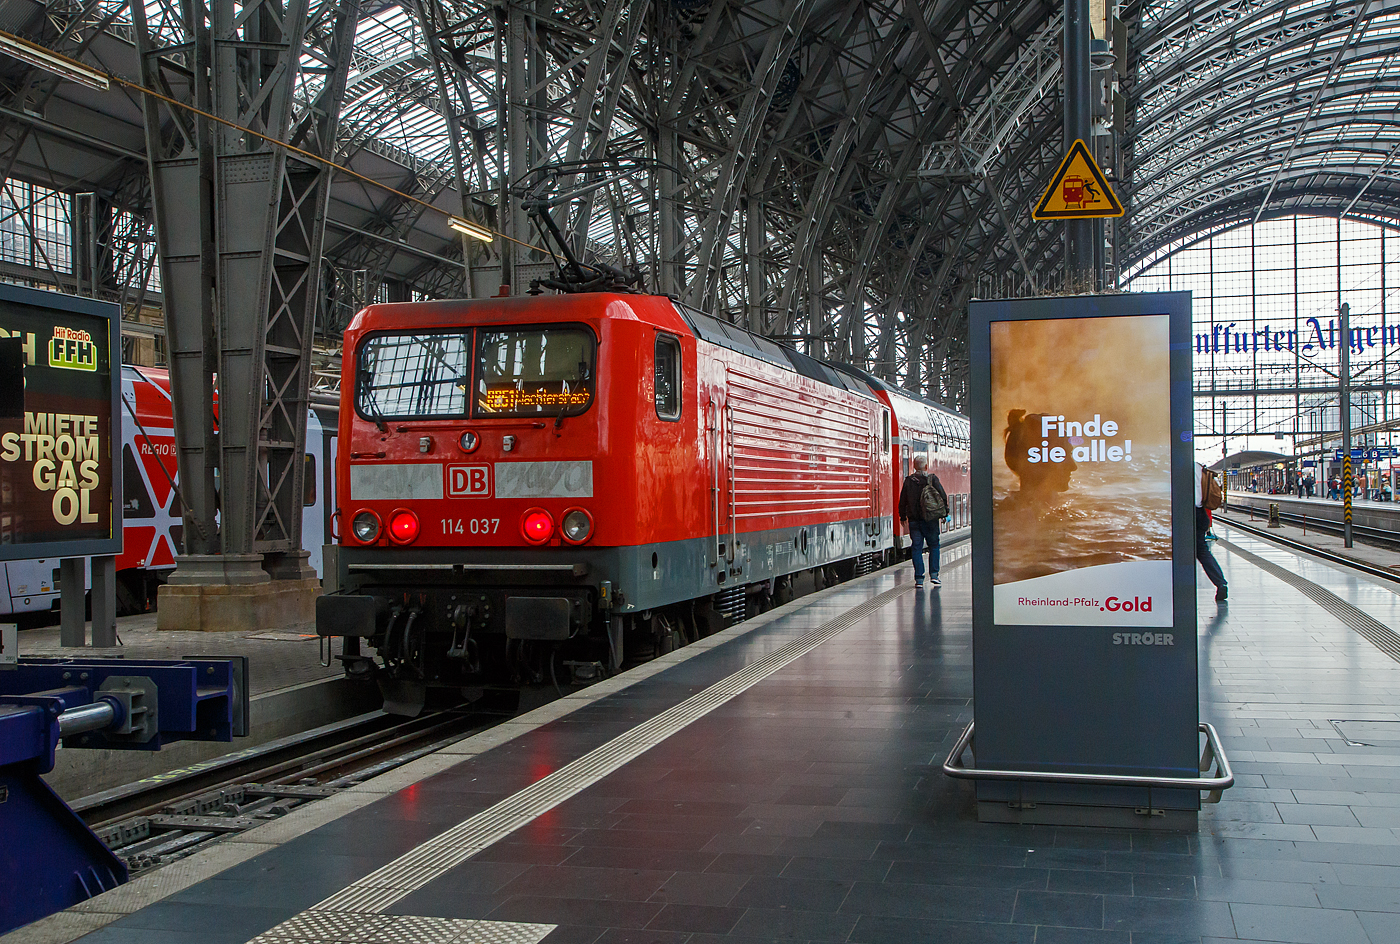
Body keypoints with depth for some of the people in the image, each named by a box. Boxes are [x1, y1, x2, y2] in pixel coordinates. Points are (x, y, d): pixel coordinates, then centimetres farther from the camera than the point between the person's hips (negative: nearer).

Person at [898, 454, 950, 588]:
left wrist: (903, 516, 16)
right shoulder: (932, 479, -3)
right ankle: (934, 574, 4)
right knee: (934, 546, 12)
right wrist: (945, 513, 7)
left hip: (914, 520, 1)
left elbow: (902, 500, 5)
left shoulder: (908, 481, 1)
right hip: (930, 519, -1)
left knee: (917, 548, 4)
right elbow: (943, 496, -4)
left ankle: (919, 578, 1)